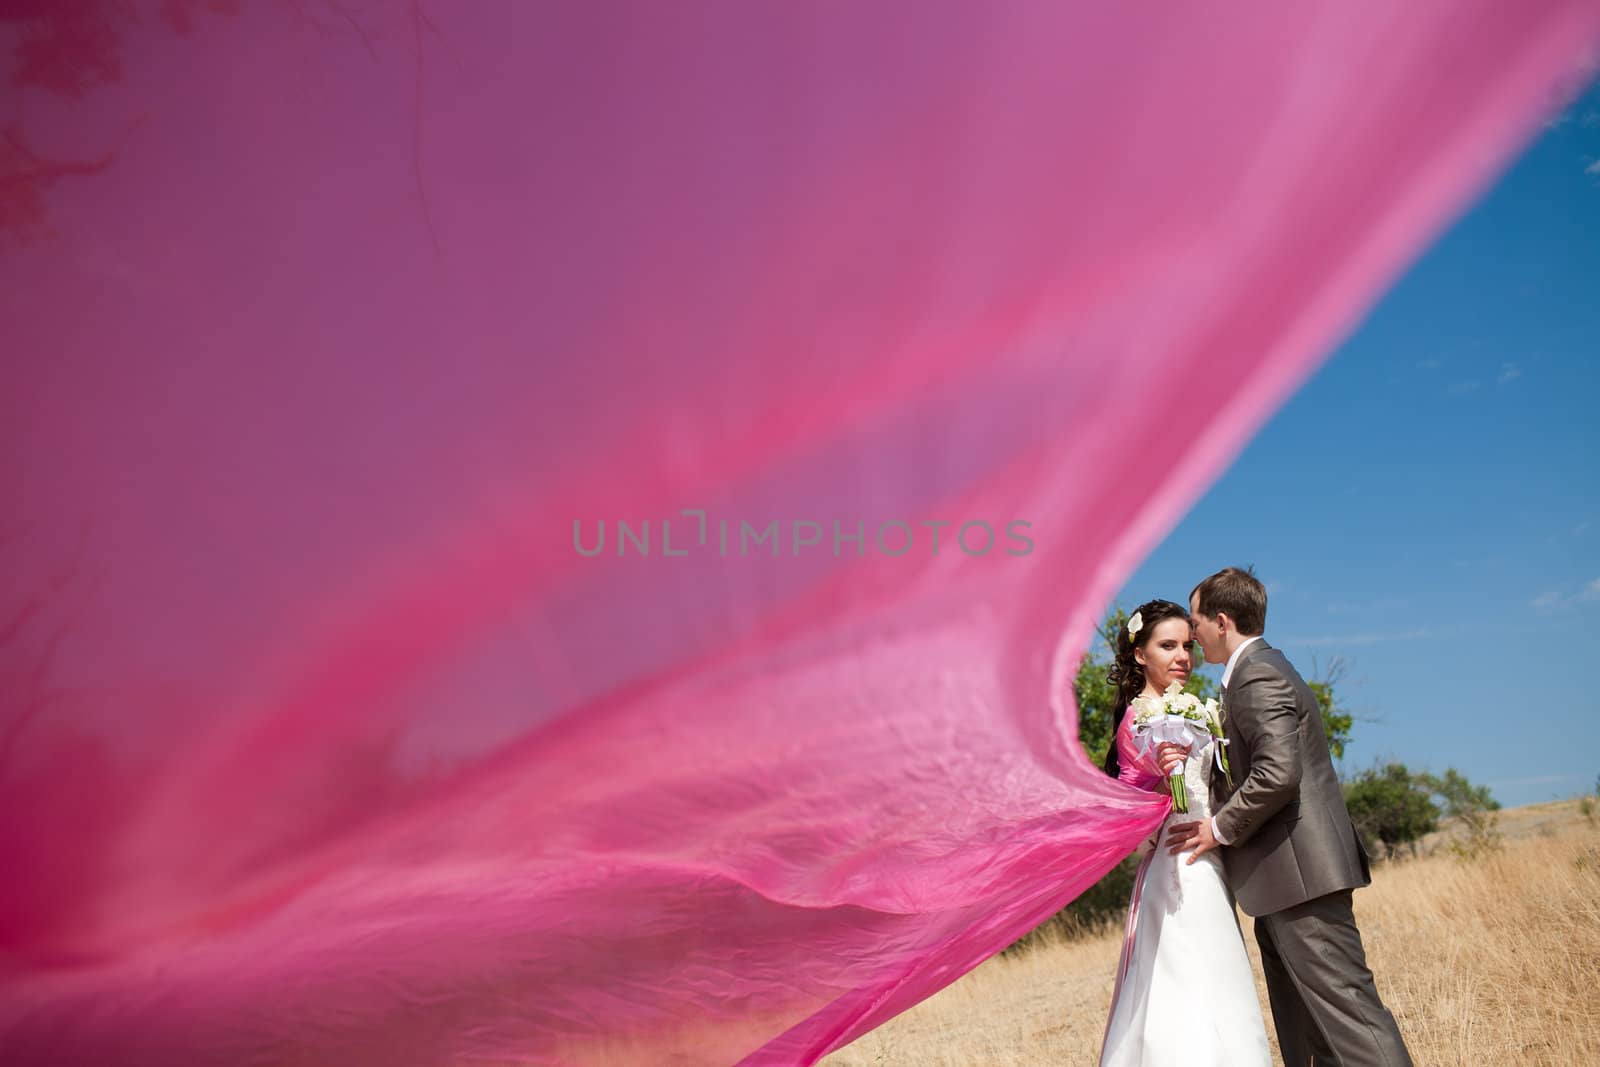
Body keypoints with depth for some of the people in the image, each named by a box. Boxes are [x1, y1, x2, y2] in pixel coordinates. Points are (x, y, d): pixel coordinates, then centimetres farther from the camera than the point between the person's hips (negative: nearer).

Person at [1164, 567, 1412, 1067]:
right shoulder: (1263, 667, 18)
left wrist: (1221, 829, -14)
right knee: (1305, 1027, 15)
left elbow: (1278, 772, -26)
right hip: (1290, 876, 11)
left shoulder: (1256, 676, -15)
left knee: (1344, 1002, -7)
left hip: (1298, 872, -11)